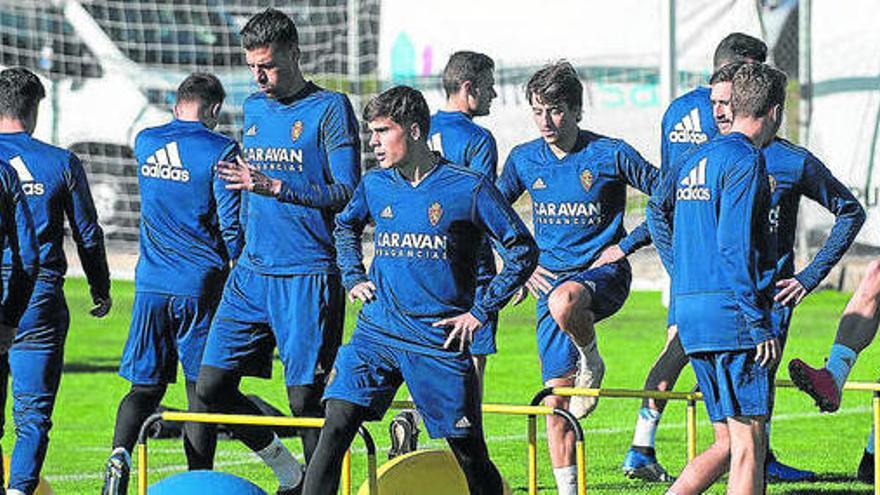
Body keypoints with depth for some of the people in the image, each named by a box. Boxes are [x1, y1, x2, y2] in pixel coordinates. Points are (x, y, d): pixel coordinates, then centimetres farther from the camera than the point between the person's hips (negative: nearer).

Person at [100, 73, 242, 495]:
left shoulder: (145, 143, 7)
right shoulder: (219, 150, -8)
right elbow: (232, 225, -9)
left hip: (151, 283, 4)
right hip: (201, 285, -4)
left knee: (145, 385, 8)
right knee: (202, 390, 5)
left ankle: (121, 453, -17)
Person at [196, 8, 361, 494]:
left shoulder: (330, 109, -6)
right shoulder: (253, 108, 14)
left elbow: (347, 193, -13)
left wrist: (273, 186, -22)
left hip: (307, 277, -7)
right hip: (251, 272, 7)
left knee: (305, 398, -7)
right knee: (212, 386, 2)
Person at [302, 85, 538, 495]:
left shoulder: (469, 188, -5)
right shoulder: (375, 185, 8)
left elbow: (523, 251, -1)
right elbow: (345, 225, 31)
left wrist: (481, 311, -4)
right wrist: (353, 278, 16)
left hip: (440, 339, -3)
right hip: (376, 334, 3)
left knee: (469, 453, 2)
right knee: (336, 427, -13)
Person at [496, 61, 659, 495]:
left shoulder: (610, 155, -8)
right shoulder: (524, 160, 3)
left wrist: (625, 245, -8)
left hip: (603, 272, -4)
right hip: (550, 279, 4)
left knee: (563, 301, -40)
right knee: (556, 401, 0)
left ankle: (592, 362, -10)